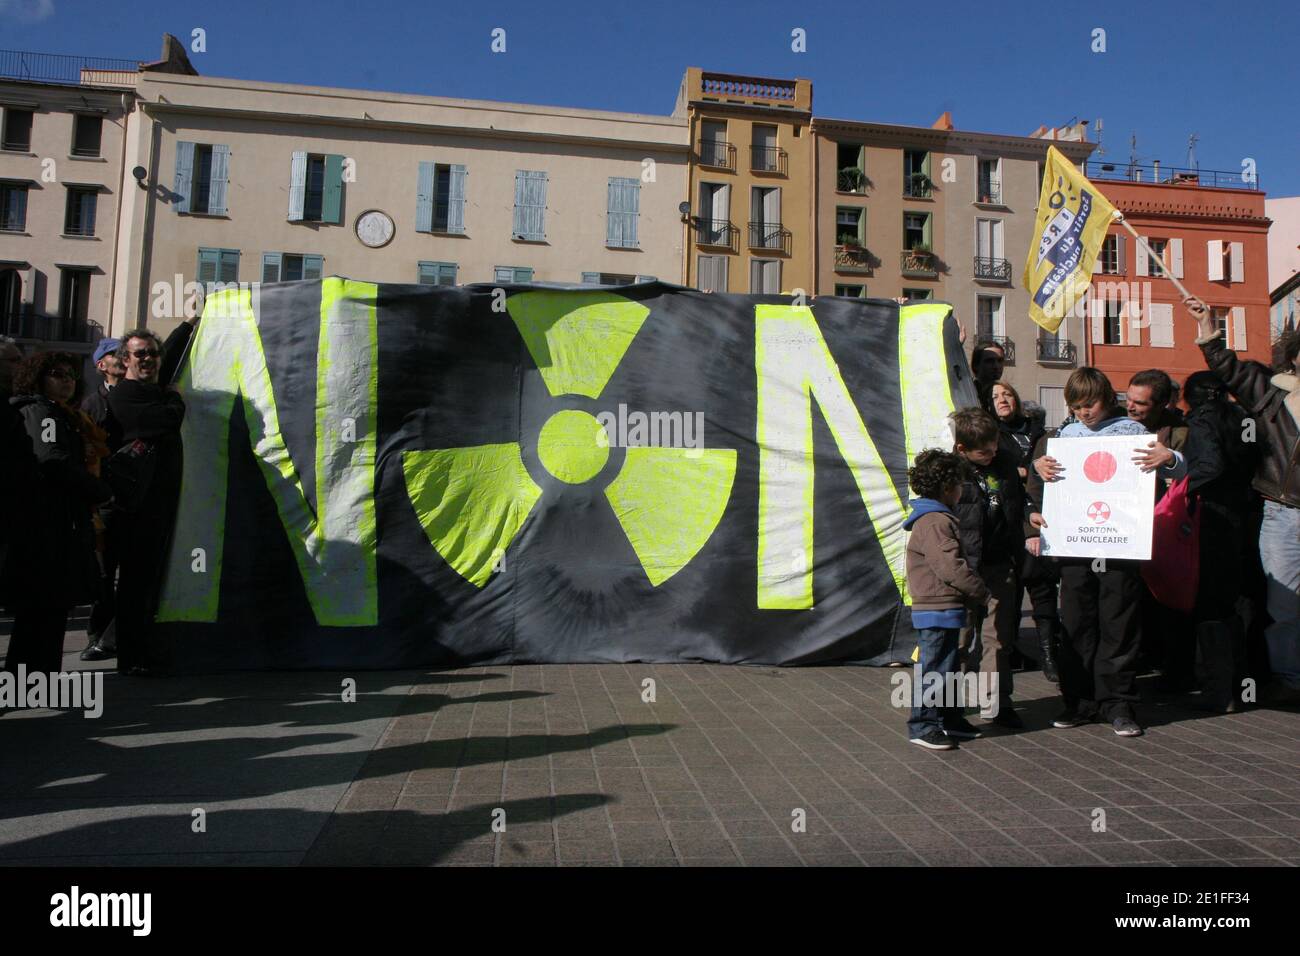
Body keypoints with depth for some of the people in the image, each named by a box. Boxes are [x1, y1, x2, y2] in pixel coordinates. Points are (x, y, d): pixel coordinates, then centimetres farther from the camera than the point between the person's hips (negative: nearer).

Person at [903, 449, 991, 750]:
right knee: (934, 669, -4)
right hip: (938, 611, -11)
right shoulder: (935, 524, -19)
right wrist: (980, 591, -13)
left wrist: (973, 591, 14)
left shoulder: (936, 519, 16)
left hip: (941, 611, 11)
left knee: (947, 667, 18)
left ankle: (949, 719, 29)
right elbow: (951, 566, -25)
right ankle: (922, 726, 3)